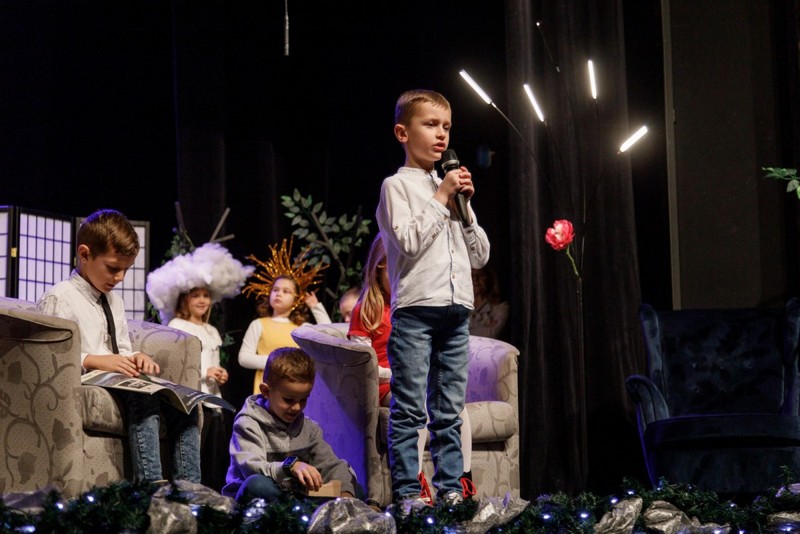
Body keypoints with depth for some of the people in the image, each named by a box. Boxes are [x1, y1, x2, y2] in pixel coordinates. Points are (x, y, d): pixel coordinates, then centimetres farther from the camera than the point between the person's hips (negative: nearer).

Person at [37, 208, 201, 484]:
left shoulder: (114, 300, 26)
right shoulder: (58, 299, -4)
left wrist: (135, 358, 4)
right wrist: (96, 361, -24)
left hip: (120, 382, 8)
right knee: (143, 397, -36)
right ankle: (150, 487, -44)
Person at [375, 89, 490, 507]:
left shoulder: (451, 188, 20)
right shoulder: (397, 186, 2)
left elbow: (480, 256, 17)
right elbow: (408, 242, -14)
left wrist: (464, 206, 6)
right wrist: (441, 199, -8)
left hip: (456, 309, 6)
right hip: (415, 308, -6)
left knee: (450, 410, 7)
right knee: (410, 410, -7)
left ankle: (450, 488, 10)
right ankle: (406, 492, -5)